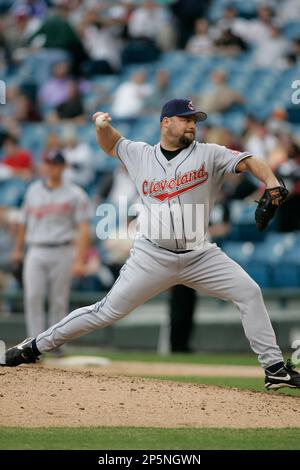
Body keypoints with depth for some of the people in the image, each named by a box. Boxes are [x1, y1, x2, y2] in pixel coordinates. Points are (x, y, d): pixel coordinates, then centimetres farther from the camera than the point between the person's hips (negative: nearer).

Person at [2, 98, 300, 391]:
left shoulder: (208, 155, 0)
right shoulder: (140, 155, 6)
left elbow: (248, 161, -12)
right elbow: (110, 145, 25)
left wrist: (271, 182, -31)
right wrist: (103, 125, 3)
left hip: (199, 256, 1)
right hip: (152, 257, -1)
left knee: (249, 293, -12)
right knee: (108, 311, -2)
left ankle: (274, 367, -4)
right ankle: (34, 347, 9)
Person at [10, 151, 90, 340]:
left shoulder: (75, 194, 1)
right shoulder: (33, 190, 14)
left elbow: (84, 229, -6)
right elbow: (24, 222, 23)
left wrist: (79, 260, -15)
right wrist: (18, 249, 27)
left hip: (62, 253, -3)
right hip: (36, 252, 3)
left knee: (59, 301, 0)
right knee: (33, 297, -12)